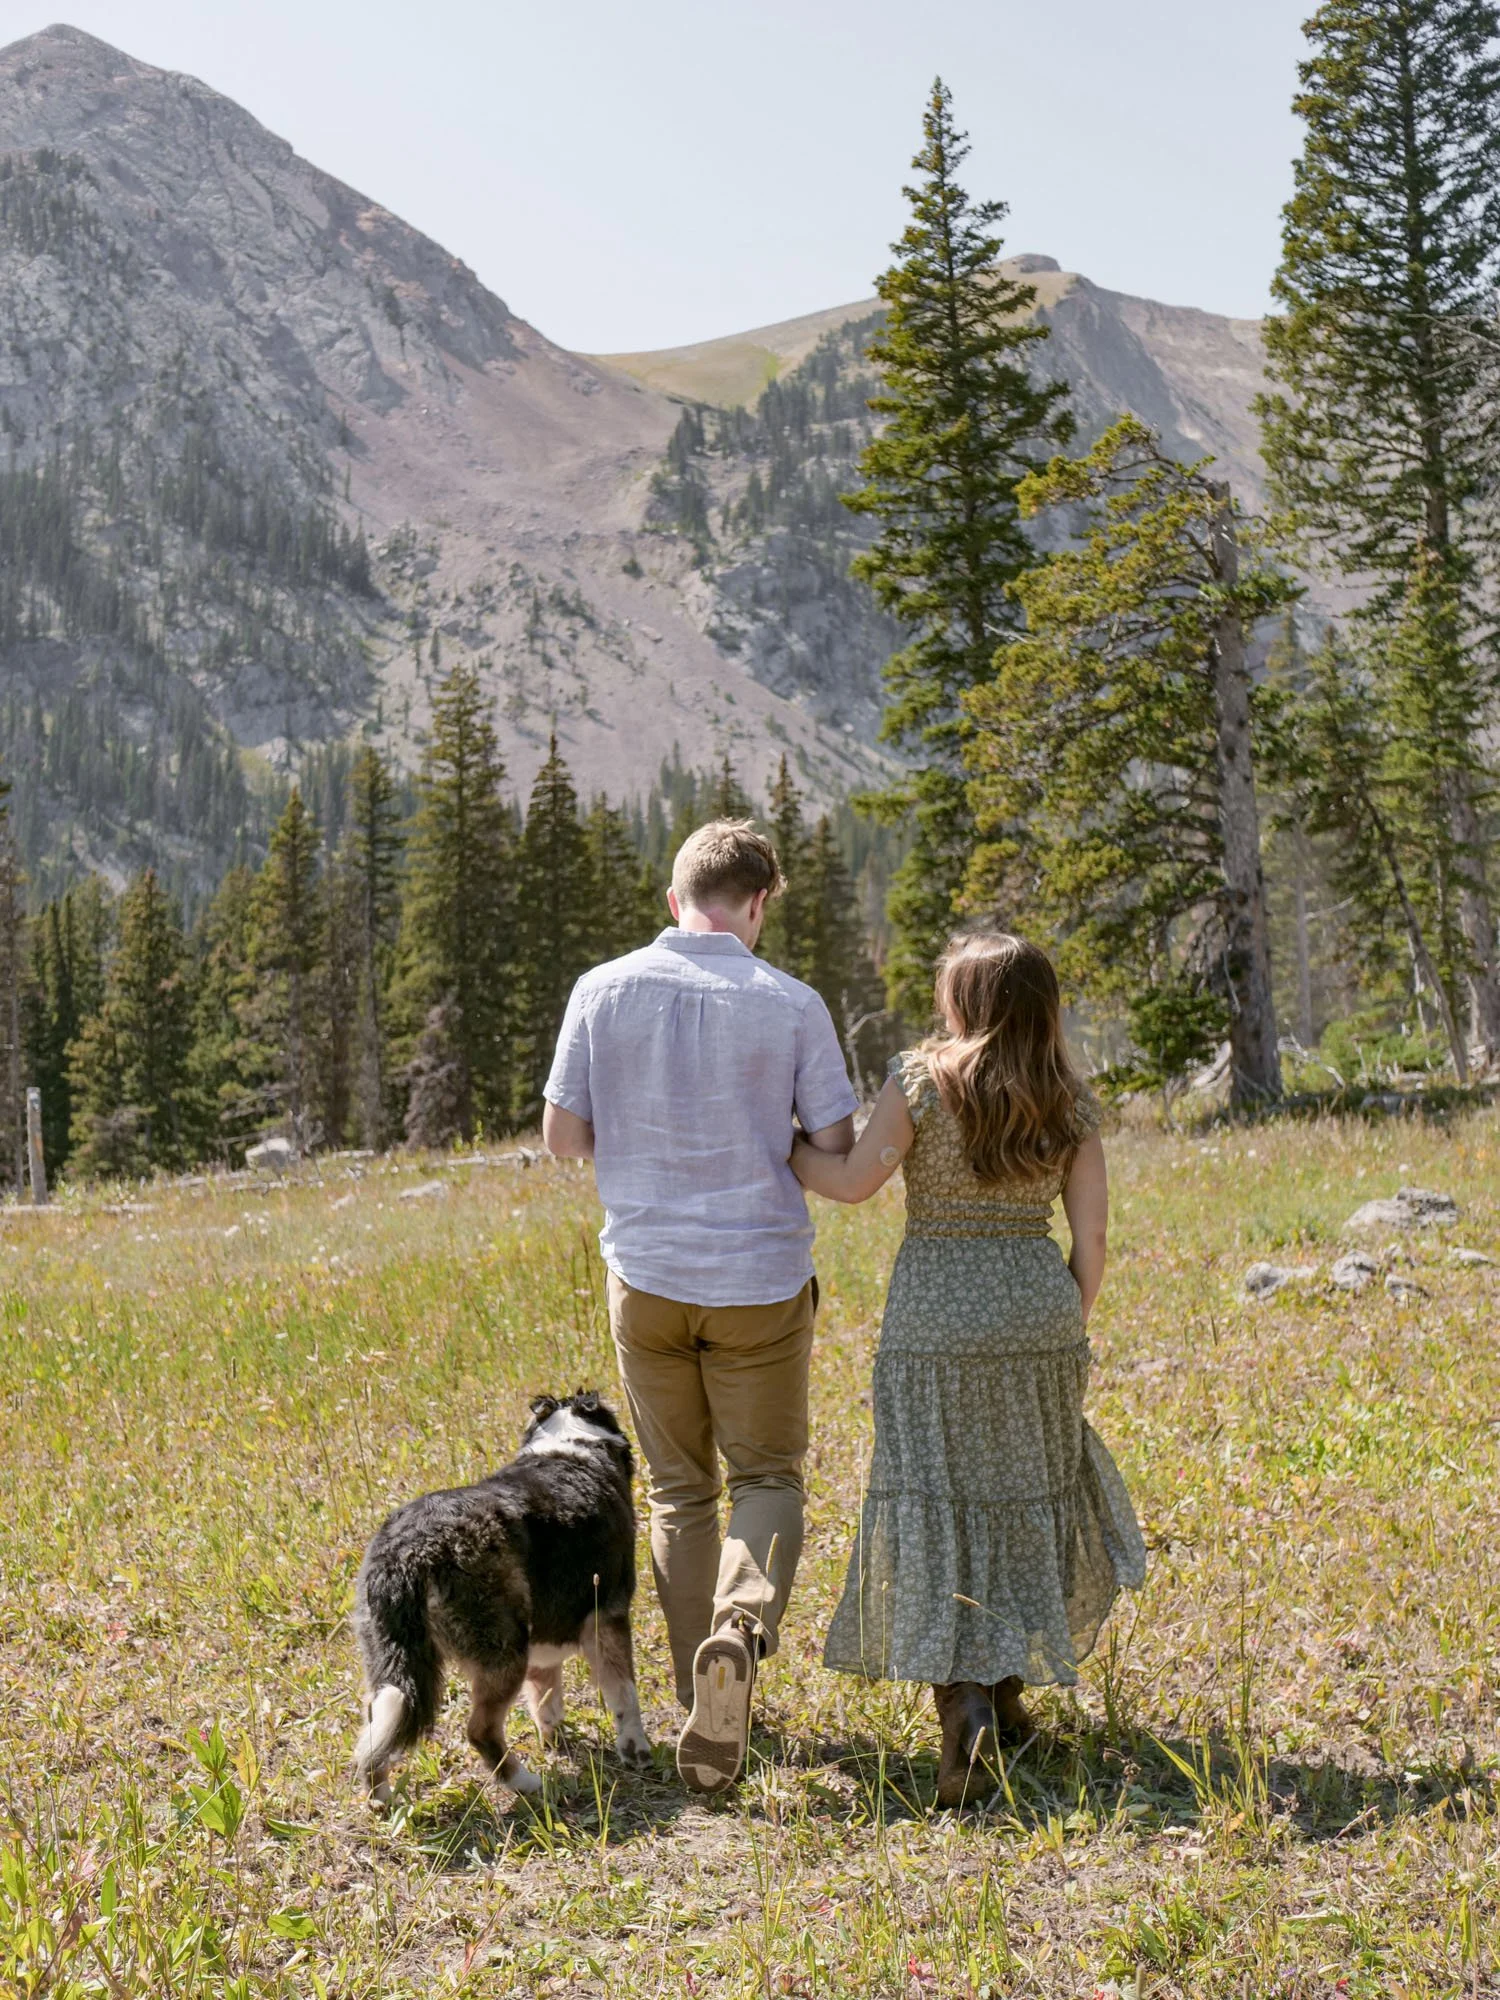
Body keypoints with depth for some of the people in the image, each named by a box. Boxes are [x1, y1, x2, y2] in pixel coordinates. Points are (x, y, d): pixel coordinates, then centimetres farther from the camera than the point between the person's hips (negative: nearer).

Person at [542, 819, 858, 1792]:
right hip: (761, 1279, -2)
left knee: (680, 1490, 16)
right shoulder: (792, 1005, -9)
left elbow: (563, 1134, -1)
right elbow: (840, 1153, -7)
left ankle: (708, 1707, 20)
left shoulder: (604, 991, -5)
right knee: (769, 1475, 12)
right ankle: (742, 1626, -16)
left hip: (647, 1272, 2)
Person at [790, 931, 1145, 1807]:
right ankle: (1007, 1688, 29)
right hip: (1038, 1310, 3)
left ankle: (967, 1704, -13)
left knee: (937, 1512, 1)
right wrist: (1067, 1335, 14)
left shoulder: (923, 1078, -8)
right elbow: (1091, 1237, 2)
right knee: (1027, 1500, 19)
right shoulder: (1073, 1104, 3)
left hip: (933, 1316, -3)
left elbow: (854, 1180, -12)